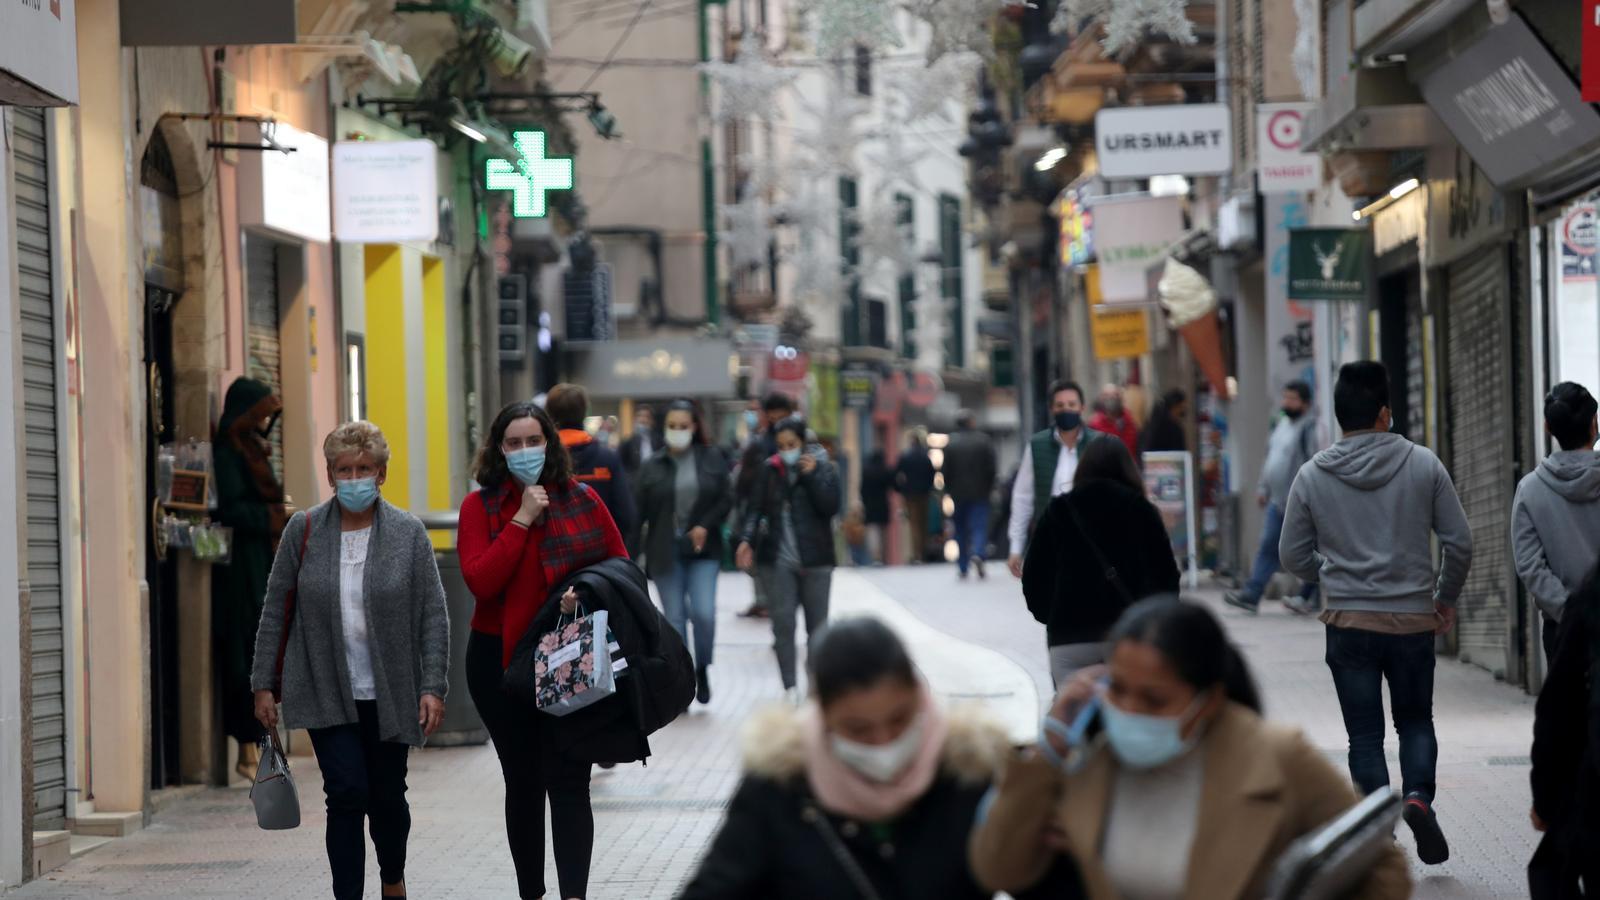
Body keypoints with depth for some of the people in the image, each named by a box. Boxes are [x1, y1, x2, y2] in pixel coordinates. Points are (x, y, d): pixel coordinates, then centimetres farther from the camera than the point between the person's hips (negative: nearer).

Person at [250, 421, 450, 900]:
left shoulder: (408, 533, -2)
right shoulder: (303, 531, 0)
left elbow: (433, 615, -2)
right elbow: (275, 611, 5)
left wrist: (433, 686, -9)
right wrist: (264, 685, 2)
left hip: (389, 694, 1)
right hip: (327, 694, -1)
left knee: (387, 796, 12)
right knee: (347, 793, -12)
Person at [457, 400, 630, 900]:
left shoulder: (581, 500, 2)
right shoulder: (480, 506, -1)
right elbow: (480, 581, -14)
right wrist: (522, 519, -16)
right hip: (502, 660, 1)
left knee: (568, 780, -8)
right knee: (522, 781, 12)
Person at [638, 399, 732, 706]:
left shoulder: (712, 459, 3)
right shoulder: (653, 466, 1)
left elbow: (726, 500, 4)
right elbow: (640, 510, -1)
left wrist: (706, 525, -12)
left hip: (703, 551, 0)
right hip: (666, 553, 0)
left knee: (704, 613, -12)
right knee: (675, 618, 3)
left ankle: (702, 669, 13)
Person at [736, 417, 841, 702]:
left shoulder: (824, 469, 1)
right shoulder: (771, 470, 7)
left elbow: (830, 506, -11)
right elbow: (757, 507, 6)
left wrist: (811, 475, -16)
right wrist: (747, 539, -7)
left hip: (815, 560, -1)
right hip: (778, 558, 1)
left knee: (817, 625, 6)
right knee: (782, 622, -9)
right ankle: (790, 687, -8)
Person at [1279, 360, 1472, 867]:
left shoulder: (1313, 477, -3)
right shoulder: (1423, 465, -5)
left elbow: (1293, 556, 4)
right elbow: (1460, 542, -2)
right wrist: (1447, 598, 14)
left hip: (1349, 624, 0)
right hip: (1414, 621, 0)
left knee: (1365, 736, 8)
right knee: (1416, 721, 17)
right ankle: (1418, 795, -9)